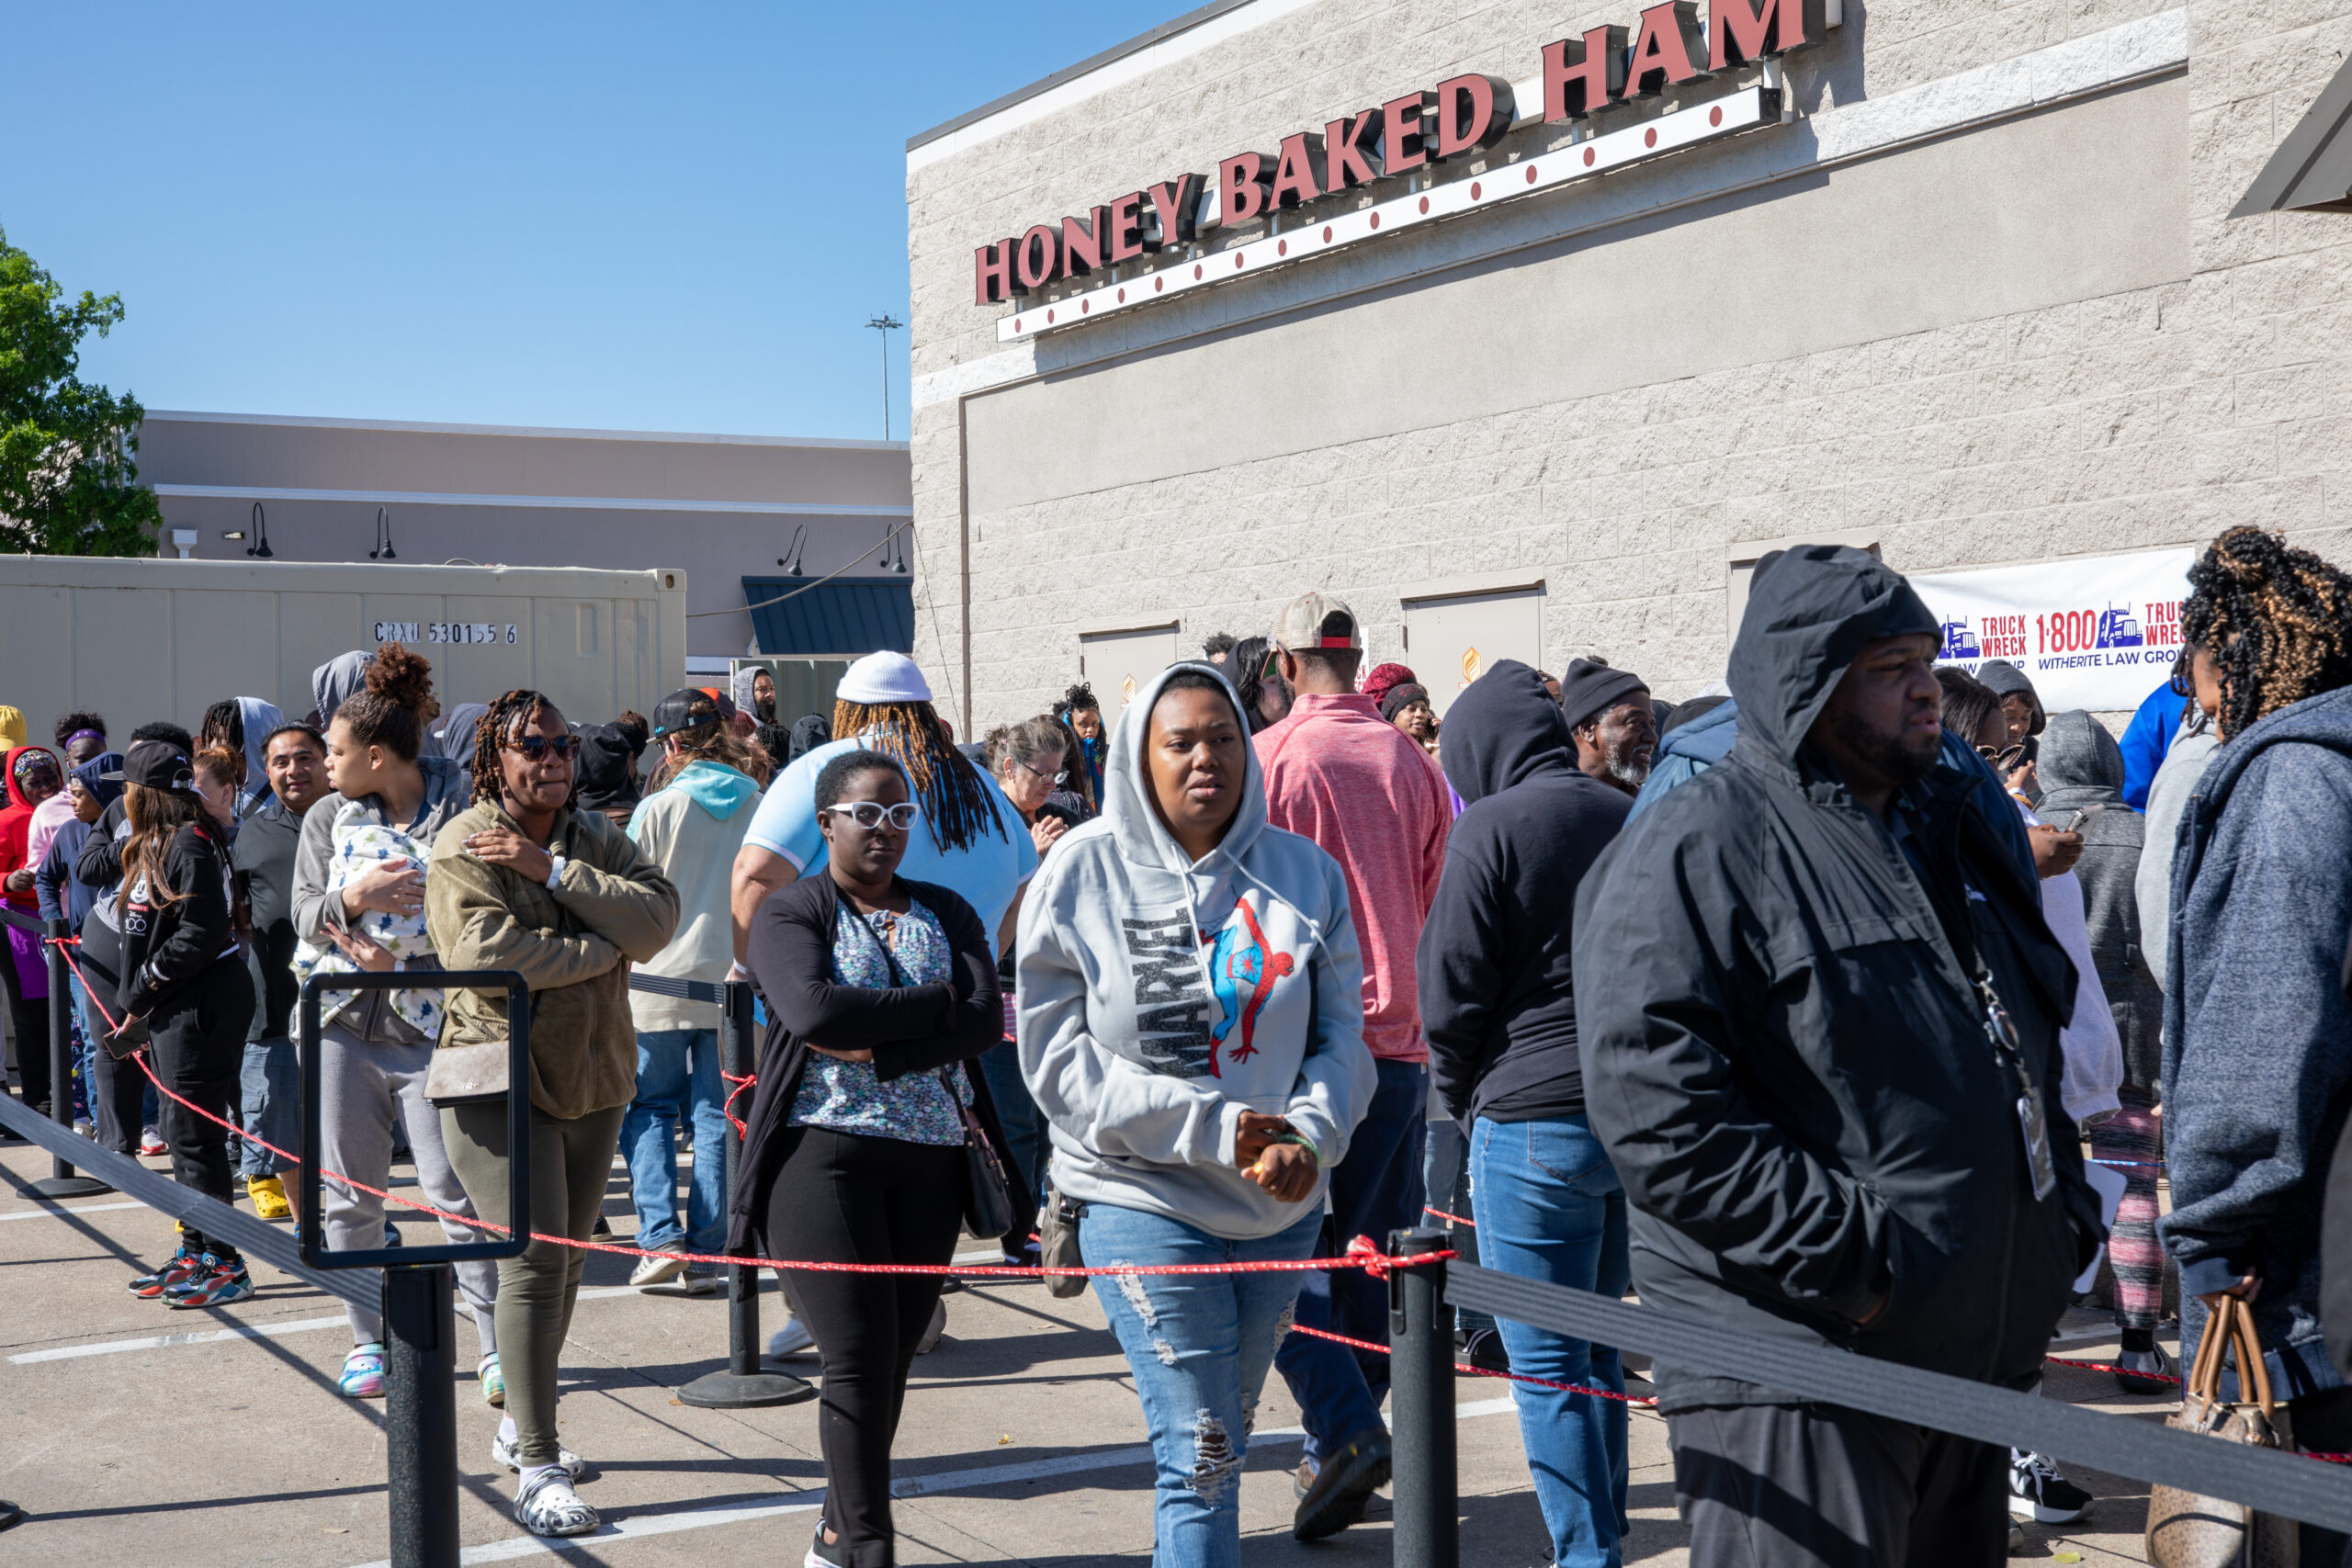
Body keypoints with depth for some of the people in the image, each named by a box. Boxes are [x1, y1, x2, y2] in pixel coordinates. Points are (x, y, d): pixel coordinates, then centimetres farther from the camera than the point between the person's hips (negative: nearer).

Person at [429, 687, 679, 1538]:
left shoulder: (595, 836, 9)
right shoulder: (464, 845, -8)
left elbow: (659, 915, -8)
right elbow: (487, 954, -23)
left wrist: (554, 869, -19)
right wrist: (607, 948, -12)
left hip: (592, 1077, 6)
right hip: (501, 1079, -6)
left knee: (566, 1257, 15)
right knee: (533, 1259, -12)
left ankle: (522, 1423, 32)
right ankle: (537, 1469, -8)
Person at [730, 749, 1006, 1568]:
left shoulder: (947, 912, 13)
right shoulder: (790, 914, 2)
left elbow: (982, 1022, -4)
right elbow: (811, 1010, -19)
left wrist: (872, 1047, -14)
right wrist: (939, 1000, -11)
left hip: (929, 1160, 4)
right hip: (824, 1152, -4)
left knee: (894, 1355, 8)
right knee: (860, 1358, -9)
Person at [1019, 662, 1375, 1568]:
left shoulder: (1303, 872, 3)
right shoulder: (1082, 873, -5)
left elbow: (1343, 1033, 5)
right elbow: (1060, 1061, -8)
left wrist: (1308, 1134, -15)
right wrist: (1210, 1126, -16)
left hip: (1280, 1205, 4)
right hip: (1142, 1198, -4)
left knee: (1216, 1443, 18)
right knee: (1199, 1452, -8)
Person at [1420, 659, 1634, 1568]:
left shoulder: (1492, 828, -9)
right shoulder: (1626, 816, 9)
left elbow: (1452, 992, -9)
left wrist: (1462, 1102, 6)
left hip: (1534, 1118, -7)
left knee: (1547, 1363, 0)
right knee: (1598, 1341, 18)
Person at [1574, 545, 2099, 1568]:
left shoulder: (1954, 830, 17)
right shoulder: (1696, 849, -11)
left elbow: (2034, 1044, 28)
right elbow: (1655, 1106, -22)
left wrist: (2064, 1211, 14)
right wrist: (1848, 1260, -23)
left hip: (1976, 1358, 9)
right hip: (1793, 1368, -8)